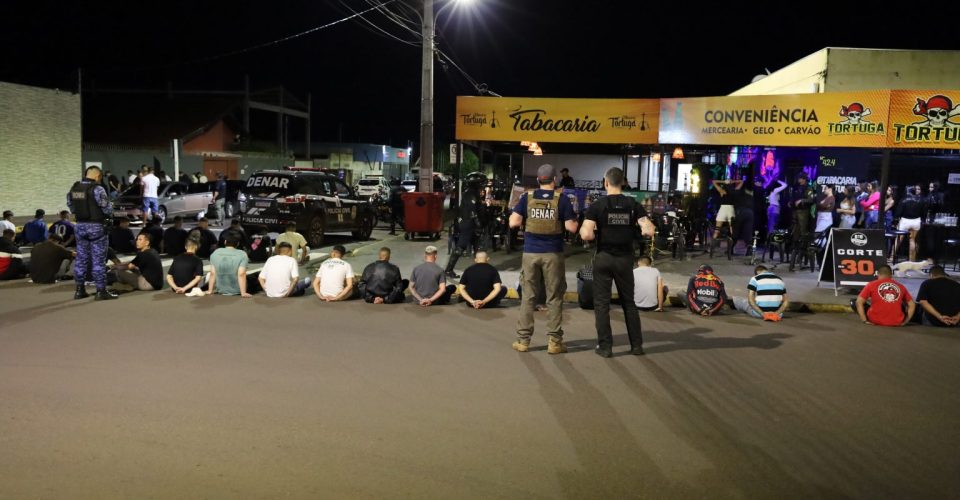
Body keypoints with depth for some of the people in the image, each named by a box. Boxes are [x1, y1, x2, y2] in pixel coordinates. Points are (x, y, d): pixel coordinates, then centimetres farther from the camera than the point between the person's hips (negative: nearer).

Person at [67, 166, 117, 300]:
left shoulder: (73, 189, 5)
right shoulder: (97, 189, -16)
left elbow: (71, 207, 11)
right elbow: (107, 209, -15)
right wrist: (110, 214, 6)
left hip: (80, 226, 6)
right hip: (96, 226, -6)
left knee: (81, 258, 14)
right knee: (98, 260, -1)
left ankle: (80, 290, 20)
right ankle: (101, 291, 2)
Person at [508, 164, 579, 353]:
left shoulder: (527, 198, 0)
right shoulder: (562, 199, -4)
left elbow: (513, 223, -5)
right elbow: (572, 228, -7)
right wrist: (573, 218, 13)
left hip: (530, 252, 2)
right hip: (553, 254, -2)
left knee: (528, 296, 9)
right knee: (554, 298, 6)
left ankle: (523, 340, 10)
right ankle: (554, 341, 8)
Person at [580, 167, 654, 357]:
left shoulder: (597, 205, -9)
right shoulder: (633, 205, -1)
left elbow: (586, 235, -18)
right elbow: (649, 231, -8)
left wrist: (596, 233, 4)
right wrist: (636, 230, 13)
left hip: (604, 258, -3)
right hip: (625, 258, 3)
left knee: (602, 303, 6)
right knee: (629, 302, 15)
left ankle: (605, 346, 8)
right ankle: (637, 345, 19)